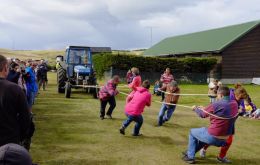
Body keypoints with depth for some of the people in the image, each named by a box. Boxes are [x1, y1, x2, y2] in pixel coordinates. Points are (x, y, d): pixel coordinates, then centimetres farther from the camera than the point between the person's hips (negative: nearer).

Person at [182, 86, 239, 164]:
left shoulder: (216, 105, -21)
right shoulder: (234, 104, -5)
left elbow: (202, 114, -4)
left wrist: (196, 108, 18)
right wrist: (205, 109, 20)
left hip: (213, 137, -6)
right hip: (224, 140, 6)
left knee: (192, 132, 20)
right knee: (204, 130, 34)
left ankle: (190, 157, 24)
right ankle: (191, 152, 45)